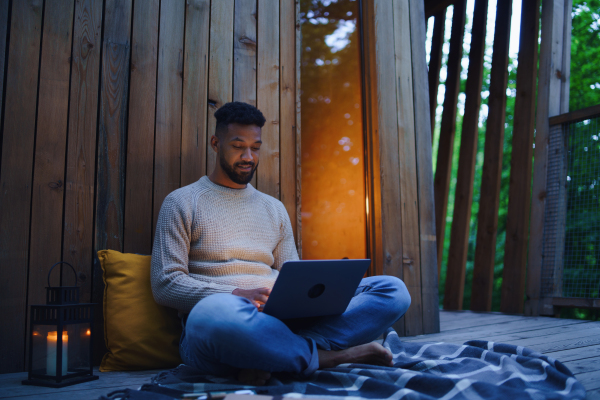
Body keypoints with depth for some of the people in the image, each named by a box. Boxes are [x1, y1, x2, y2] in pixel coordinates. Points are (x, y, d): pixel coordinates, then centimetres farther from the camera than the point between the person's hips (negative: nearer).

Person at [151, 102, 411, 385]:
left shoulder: (275, 209, 24)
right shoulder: (182, 202, 10)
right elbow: (165, 284, -1)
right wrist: (238, 295, -16)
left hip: (281, 320, 5)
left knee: (393, 289, -11)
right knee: (219, 311, -44)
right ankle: (327, 356, -20)